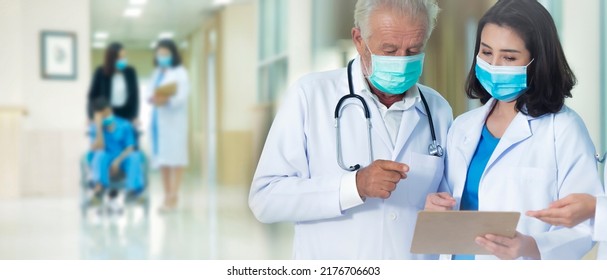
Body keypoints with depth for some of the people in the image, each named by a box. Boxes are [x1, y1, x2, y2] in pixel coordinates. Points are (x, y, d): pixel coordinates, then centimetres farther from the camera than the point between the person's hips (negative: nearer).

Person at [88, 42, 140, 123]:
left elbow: (134, 94, 3)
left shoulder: (130, 72, -4)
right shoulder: (101, 72, -9)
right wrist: (92, 118, -3)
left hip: (126, 115, 2)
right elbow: (93, 95, -2)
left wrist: (135, 116, 2)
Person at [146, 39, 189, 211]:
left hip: (174, 119, -6)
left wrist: (167, 100, -30)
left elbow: (182, 97, -13)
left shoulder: (180, 72, -2)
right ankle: (167, 196, 13)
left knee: (174, 156, -8)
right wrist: (152, 98, -13)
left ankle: (173, 197, -8)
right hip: (158, 119, 7)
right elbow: (150, 92, 10)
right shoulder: (156, 73, 18)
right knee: (162, 157, 7)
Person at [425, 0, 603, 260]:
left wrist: (530, 247, -32)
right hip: (459, 263, 5)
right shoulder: (462, 127, 5)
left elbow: (585, 227, -16)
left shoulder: (563, 129, -11)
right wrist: (436, 209, -8)